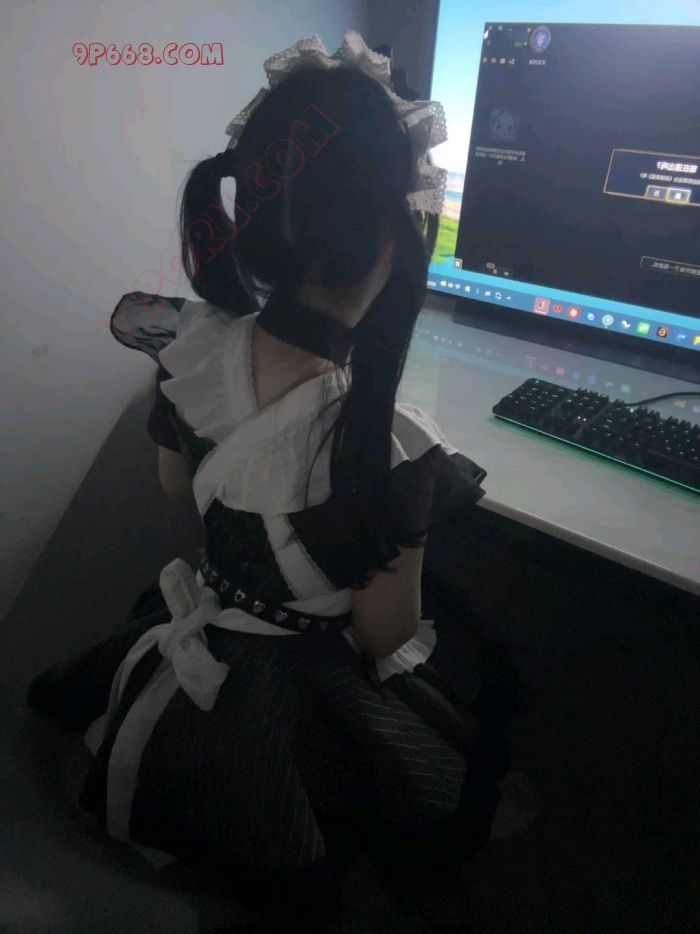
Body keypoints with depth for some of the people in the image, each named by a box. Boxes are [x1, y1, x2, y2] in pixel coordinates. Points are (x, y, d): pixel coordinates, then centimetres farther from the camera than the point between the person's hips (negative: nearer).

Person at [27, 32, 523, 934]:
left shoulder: (190, 346, -19)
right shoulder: (386, 450, -38)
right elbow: (386, 641, -20)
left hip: (190, 628, 6)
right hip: (290, 718, -5)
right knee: (481, 671, 24)